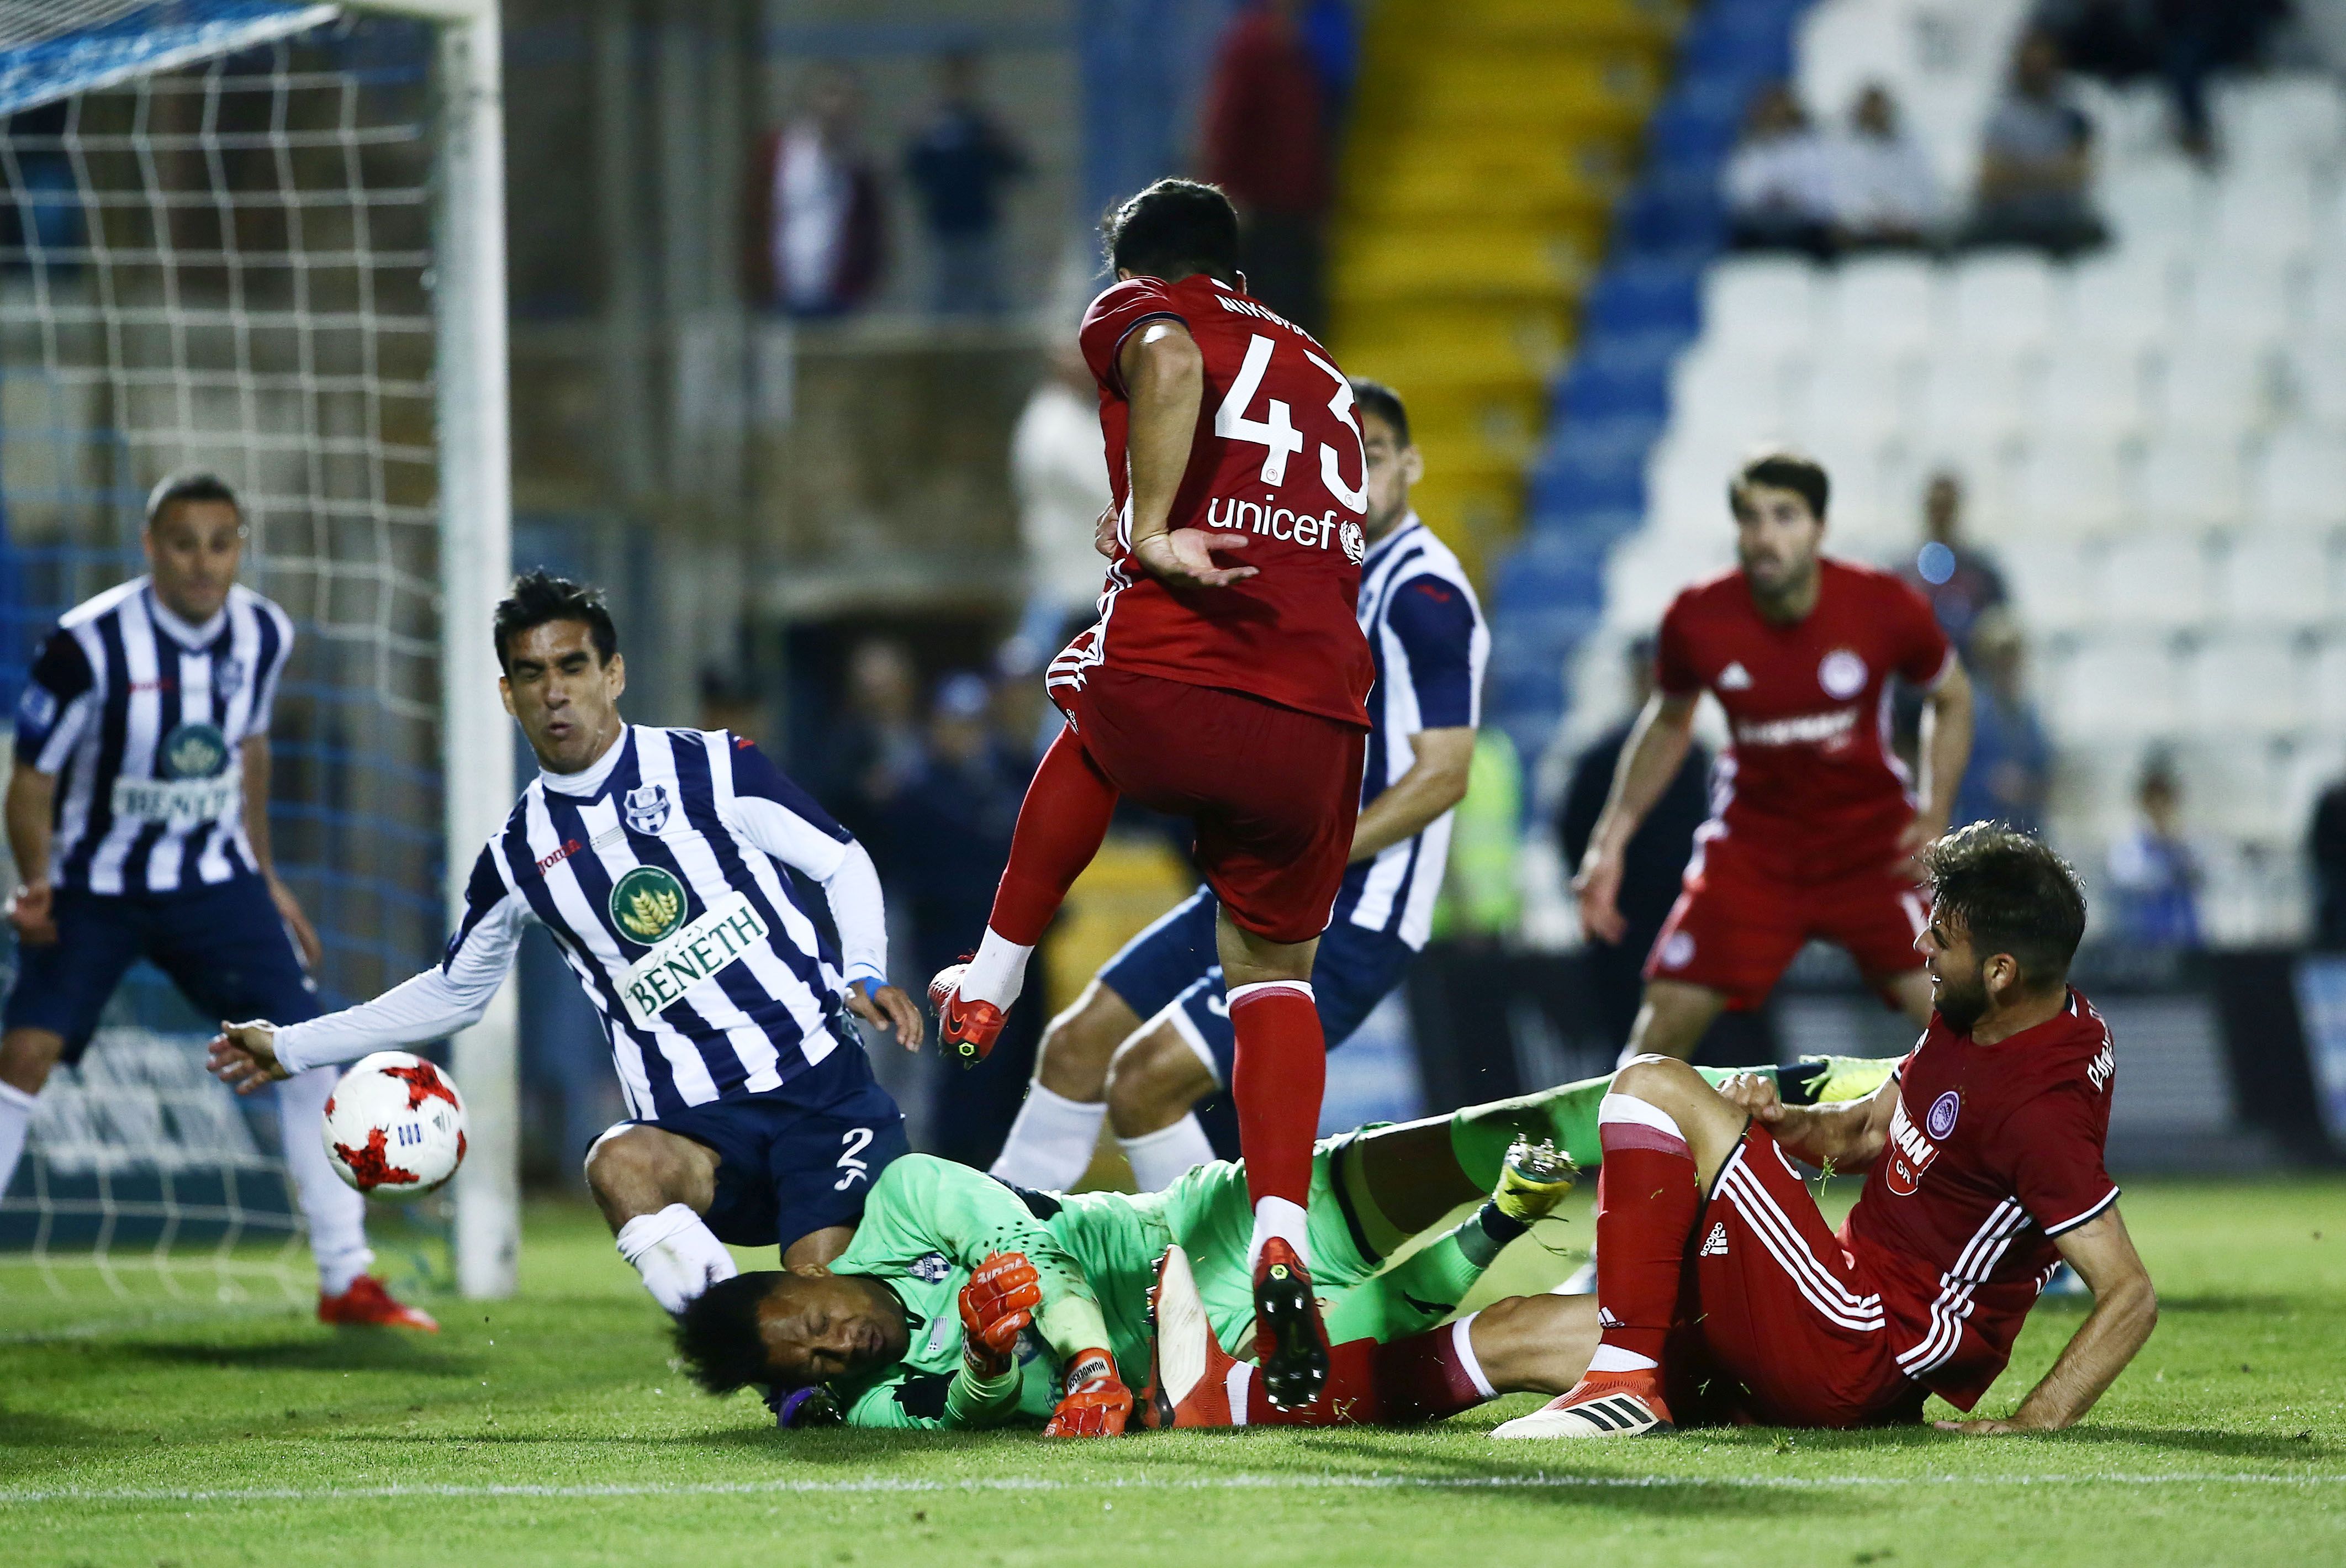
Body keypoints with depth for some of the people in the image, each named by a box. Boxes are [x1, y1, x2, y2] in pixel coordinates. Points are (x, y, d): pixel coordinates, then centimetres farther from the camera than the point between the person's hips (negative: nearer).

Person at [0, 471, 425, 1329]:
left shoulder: (264, 634, -6)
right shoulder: (90, 643, -21)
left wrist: (266, 875, 17)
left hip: (214, 878, 4)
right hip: (95, 889, -4)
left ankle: (346, 1281, 2)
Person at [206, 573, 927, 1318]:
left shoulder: (713, 768, 3)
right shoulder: (517, 858, 13)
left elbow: (842, 863, 11)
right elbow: (455, 991, 29)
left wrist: (864, 972, -9)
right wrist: (291, 1047, 29)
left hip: (821, 1085, -2)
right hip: (700, 1130, 2)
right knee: (617, 1164, -36)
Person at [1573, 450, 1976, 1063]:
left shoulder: (1886, 608, -17)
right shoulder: (1697, 620, -13)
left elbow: (1951, 698, 4)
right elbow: (1669, 722, 8)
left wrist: (1934, 816, -7)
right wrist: (1612, 838, 3)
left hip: (1872, 840, -1)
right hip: (1753, 841, 1)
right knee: (1669, 1015, -7)